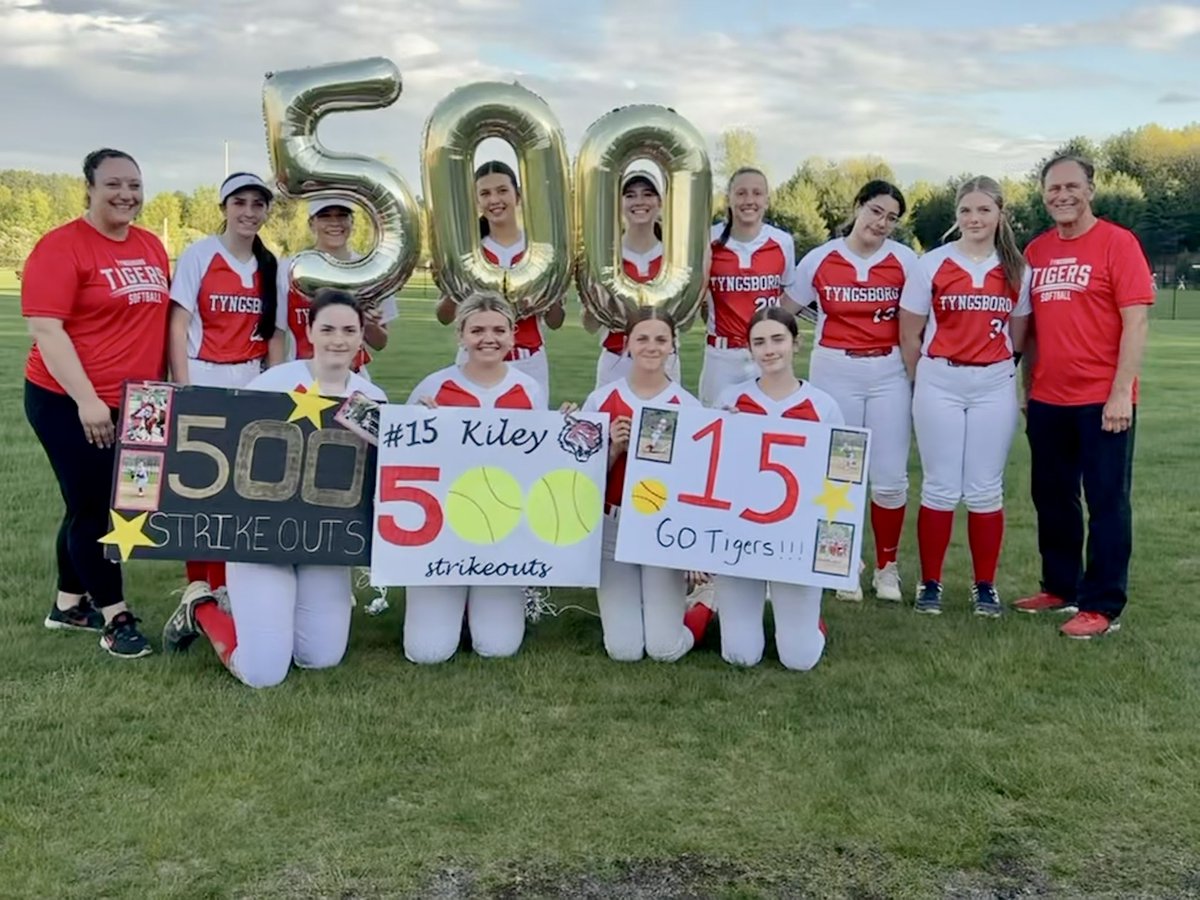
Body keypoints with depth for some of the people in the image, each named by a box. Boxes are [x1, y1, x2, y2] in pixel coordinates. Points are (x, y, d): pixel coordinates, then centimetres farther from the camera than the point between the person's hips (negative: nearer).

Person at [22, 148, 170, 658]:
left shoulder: (152, 248, 8)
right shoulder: (62, 246, -12)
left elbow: (162, 320, 16)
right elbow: (45, 329, -18)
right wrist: (87, 399, -23)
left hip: (133, 402, 7)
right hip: (69, 403, -7)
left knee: (94, 505, 17)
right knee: (93, 507, 2)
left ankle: (69, 603, 32)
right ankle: (114, 617, 13)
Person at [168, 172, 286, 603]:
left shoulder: (272, 268, 9)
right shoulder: (198, 255, -4)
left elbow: (275, 337, 10)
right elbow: (178, 327, -7)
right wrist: (183, 390, -13)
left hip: (250, 386, 4)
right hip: (202, 382, -4)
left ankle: (224, 585, 16)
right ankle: (198, 584, 10)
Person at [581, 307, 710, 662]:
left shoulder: (688, 406, -4)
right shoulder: (601, 400, -2)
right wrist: (614, 449, -16)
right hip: (613, 533, 1)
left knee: (665, 649, -6)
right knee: (623, 650, -4)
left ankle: (702, 608, 26)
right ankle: (622, 603, 30)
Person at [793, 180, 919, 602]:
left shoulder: (905, 260, 0)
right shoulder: (819, 259, 0)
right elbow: (787, 312, 10)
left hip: (889, 373, 0)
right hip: (834, 371, 0)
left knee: (891, 477, 1)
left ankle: (887, 567, 18)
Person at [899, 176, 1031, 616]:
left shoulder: (1016, 270, 5)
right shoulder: (931, 264, -1)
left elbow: (1018, 336, 12)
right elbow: (909, 335, 2)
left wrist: (997, 366, 5)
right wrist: (925, 383, 5)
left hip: (995, 387, 2)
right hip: (939, 386, -1)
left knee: (986, 490, 6)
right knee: (940, 488, 3)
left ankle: (985, 586, 17)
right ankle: (930, 583, 13)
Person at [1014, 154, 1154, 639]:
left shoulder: (1118, 243, -6)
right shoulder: (1035, 251, 9)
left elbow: (1136, 322, -11)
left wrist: (1121, 393, -16)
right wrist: (1030, 385, 12)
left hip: (1102, 400, -6)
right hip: (1047, 400, 6)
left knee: (1106, 502, 3)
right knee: (1052, 498, 14)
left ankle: (1102, 606, 10)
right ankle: (1060, 587, 29)